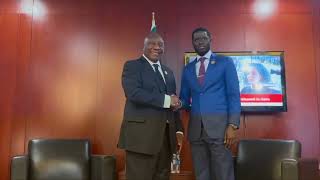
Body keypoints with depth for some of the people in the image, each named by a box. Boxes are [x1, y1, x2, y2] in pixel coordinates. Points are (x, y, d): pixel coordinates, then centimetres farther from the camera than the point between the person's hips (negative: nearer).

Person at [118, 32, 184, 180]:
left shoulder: (168, 72, 20)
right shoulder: (132, 66, 0)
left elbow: (173, 103, 18)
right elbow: (133, 93, -18)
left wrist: (178, 130, 10)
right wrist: (165, 100, -16)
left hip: (166, 135, 6)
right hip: (141, 134, -6)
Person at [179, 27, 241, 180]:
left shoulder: (225, 62, 4)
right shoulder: (188, 69, 16)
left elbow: (234, 95, -2)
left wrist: (233, 125, -11)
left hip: (219, 125, -3)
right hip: (195, 127, 4)